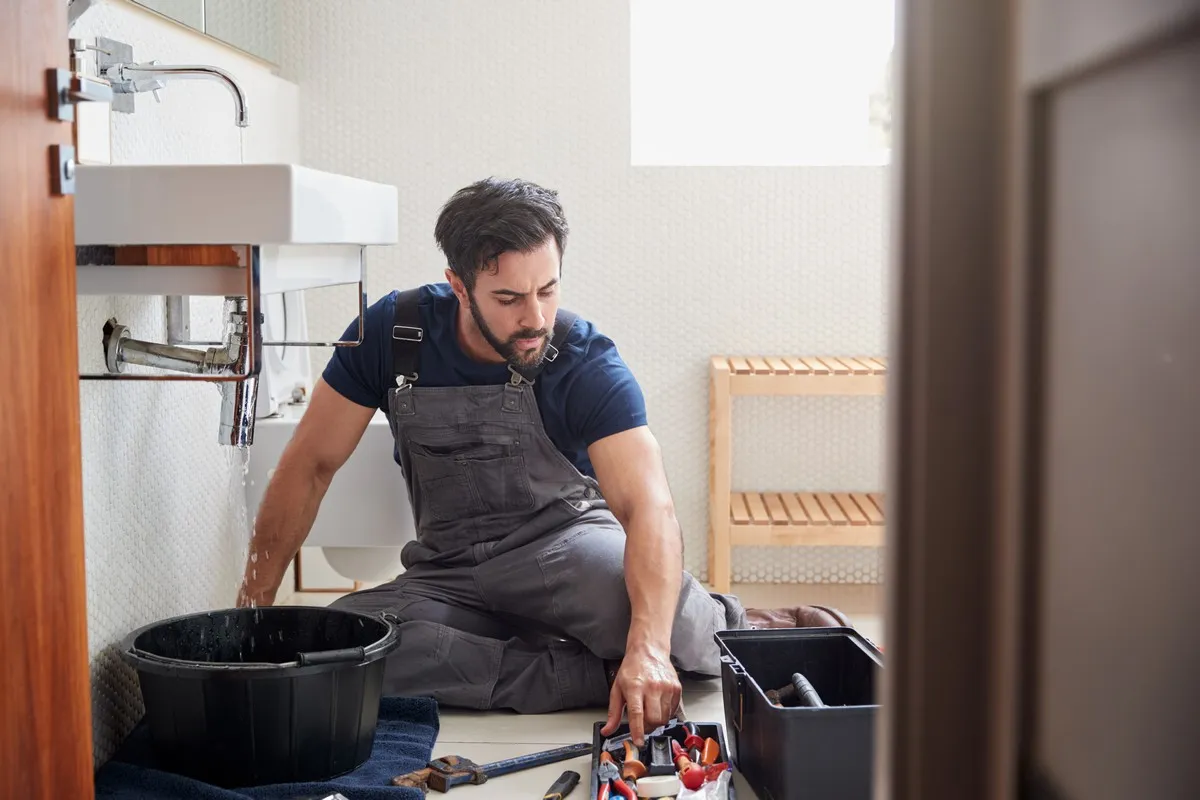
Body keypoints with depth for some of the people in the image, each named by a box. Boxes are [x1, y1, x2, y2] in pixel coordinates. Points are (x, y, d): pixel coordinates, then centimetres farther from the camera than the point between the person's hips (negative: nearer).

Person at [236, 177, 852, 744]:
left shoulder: (587, 363, -17)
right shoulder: (392, 333, -9)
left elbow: (649, 508, -29)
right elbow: (311, 465, -1)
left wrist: (648, 647, -46)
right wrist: (254, 605, -6)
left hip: (563, 543, -3)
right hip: (447, 574, 3)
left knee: (618, 577, -40)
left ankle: (724, 627, -5)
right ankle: (600, 675, -25)